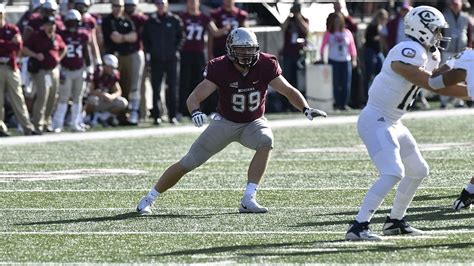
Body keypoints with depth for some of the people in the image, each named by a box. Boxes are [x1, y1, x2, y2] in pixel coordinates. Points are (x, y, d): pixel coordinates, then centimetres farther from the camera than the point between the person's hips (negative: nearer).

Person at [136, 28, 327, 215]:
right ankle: (149, 198, 16)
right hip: (225, 122, -1)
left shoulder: (265, 66, -17)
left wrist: (306, 109, -30)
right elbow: (194, 97, -28)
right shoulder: (220, 68, -23)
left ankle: (248, 200, -31)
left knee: (266, 141, -33)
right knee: (188, 163, -3)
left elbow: (289, 91, -12)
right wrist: (195, 112, -51)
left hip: (253, 123, 1)